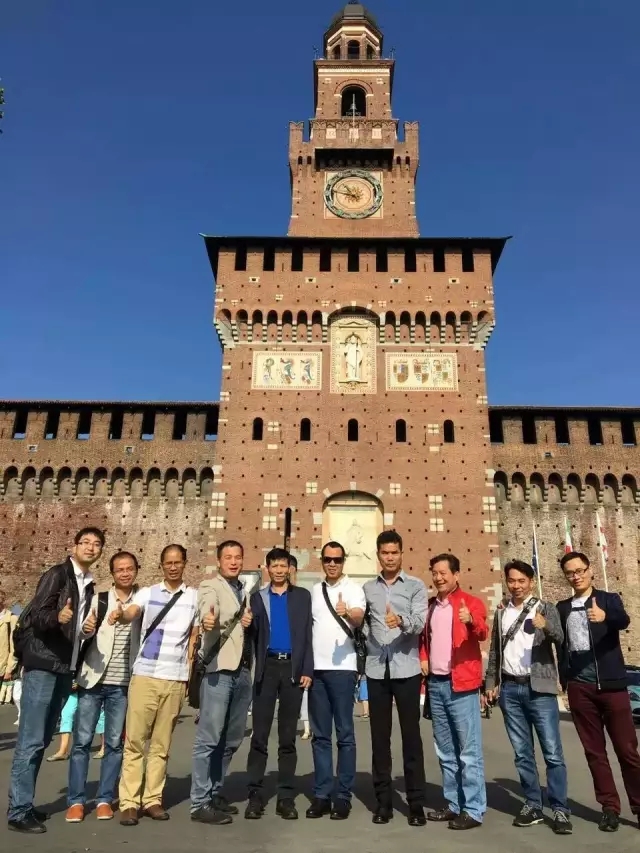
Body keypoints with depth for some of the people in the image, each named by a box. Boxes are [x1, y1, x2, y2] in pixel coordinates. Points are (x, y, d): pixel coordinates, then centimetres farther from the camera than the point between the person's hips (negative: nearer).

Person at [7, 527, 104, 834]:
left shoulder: (88, 585, 13)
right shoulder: (57, 574, -8)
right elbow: (35, 616, -16)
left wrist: (76, 668, 9)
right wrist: (57, 617, -35)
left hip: (65, 669, 8)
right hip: (42, 665, -7)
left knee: (42, 740, 13)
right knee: (30, 741, -4)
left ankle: (25, 804, 22)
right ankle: (18, 811, 4)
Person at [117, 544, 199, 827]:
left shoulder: (195, 597, 5)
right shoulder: (147, 593, 1)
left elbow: (194, 637, 11)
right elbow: (131, 613, -19)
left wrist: (191, 673, 6)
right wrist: (119, 614, -43)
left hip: (176, 679, 1)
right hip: (145, 676, -1)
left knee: (161, 743, 9)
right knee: (135, 740, 1)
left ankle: (152, 799, 19)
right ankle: (129, 802, 9)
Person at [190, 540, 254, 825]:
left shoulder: (244, 592, 18)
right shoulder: (210, 586, -3)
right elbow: (207, 609, -25)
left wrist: (250, 623, 4)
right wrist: (208, 619, -49)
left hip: (243, 671, 7)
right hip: (219, 668, -7)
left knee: (231, 739, 13)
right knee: (209, 738, -6)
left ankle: (215, 793, 26)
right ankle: (200, 803, 4)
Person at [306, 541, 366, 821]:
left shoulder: (353, 588, -4)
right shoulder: (314, 591, 11)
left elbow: (359, 619, -22)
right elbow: (307, 626, 16)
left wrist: (347, 613, -45)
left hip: (343, 668, -5)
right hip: (316, 668, 5)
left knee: (345, 734, 2)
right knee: (320, 735, 10)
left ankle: (342, 796, 11)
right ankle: (321, 794, 19)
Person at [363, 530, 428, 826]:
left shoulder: (416, 586, 0)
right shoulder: (368, 588, 10)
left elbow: (419, 622, -14)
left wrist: (401, 621, -34)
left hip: (406, 669, -3)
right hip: (376, 670, 3)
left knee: (411, 735, 4)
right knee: (379, 736, 9)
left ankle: (416, 802, 15)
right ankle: (383, 801, 20)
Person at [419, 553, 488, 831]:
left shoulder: (471, 602, -6)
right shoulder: (429, 606, 11)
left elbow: (483, 634, -21)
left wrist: (472, 621, -41)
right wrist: (423, 657, 5)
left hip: (461, 684, -6)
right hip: (435, 684, 6)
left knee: (469, 750, -1)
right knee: (445, 751, 15)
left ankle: (474, 810, 9)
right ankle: (454, 805, 27)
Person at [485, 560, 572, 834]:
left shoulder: (545, 608, -1)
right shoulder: (501, 613, 12)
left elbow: (559, 639, -17)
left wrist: (545, 626, -38)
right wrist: (491, 683, 11)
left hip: (539, 688, -4)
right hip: (510, 690, 4)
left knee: (552, 753, -2)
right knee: (522, 753, 11)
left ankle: (560, 810, 8)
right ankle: (533, 805, 22)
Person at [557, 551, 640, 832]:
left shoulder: (609, 599, 1)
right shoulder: (562, 608, 10)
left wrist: (605, 617, -42)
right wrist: (563, 678, 9)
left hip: (611, 684, -3)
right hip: (579, 687, 3)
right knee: (594, 751, 8)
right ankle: (610, 807, 19)